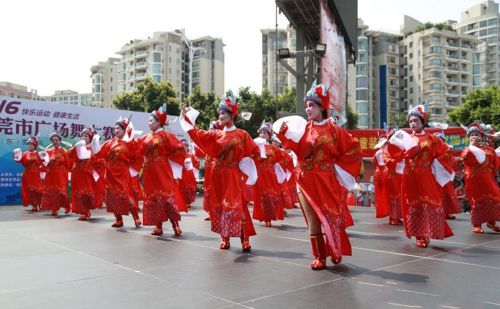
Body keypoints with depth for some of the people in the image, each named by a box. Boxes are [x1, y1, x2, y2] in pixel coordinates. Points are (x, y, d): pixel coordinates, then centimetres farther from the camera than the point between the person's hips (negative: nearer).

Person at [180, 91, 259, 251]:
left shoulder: (242, 134, 0)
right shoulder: (216, 134, 8)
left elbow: (254, 151, 0)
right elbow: (197, 134, 5)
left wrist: (241, 160, -9)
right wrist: (186, 117, 1)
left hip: (234, 175, -4)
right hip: (218, 174, 4)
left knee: (237, 205, -8)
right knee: (220, 205, 5)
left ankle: (245, 239, -4)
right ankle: (225, 238, 14)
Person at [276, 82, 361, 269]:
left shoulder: (333, 129, -1)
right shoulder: (304, 128, 6)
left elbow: (353, 148, 1)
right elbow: (297, 148, -6)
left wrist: (338, 166, -2)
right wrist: (285, 134, -17)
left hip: (326, 181, -2)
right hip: (306, 181, 2)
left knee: (331, 217, 5)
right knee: (313, 220, 4)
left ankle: (336, 252, 26)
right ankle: (319, 257, 13)